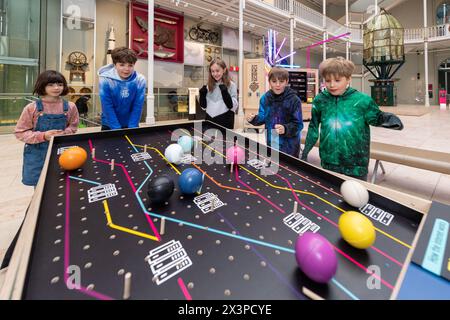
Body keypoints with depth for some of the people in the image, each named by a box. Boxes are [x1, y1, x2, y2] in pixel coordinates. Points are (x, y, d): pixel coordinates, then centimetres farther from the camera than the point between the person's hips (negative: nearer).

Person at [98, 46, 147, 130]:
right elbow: (107, 108, -15)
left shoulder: (140, 80, -13)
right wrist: (117, 130, -18)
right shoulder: (105, 80, -16)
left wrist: (132, 128, -13)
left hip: (131, 124, 1)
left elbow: (137, 107, -11)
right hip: (109, 125, -1)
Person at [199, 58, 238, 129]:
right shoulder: (209, 86, 8)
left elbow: (233, 107, -10)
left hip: (225, 122, -4)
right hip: (209, 120, 4)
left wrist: (225, 93, -22)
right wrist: (202, 95, -6)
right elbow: (204, 107, 10)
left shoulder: (231, 85, -4)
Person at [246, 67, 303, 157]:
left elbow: (298, 124, -13)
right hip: (271, 143, 4)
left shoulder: (294, 100, -14)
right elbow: (263, 118, 6)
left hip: (289, 145, -3)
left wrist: (285, 129, -31)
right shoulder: (265, 98, -1)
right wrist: (254, 119, -15)